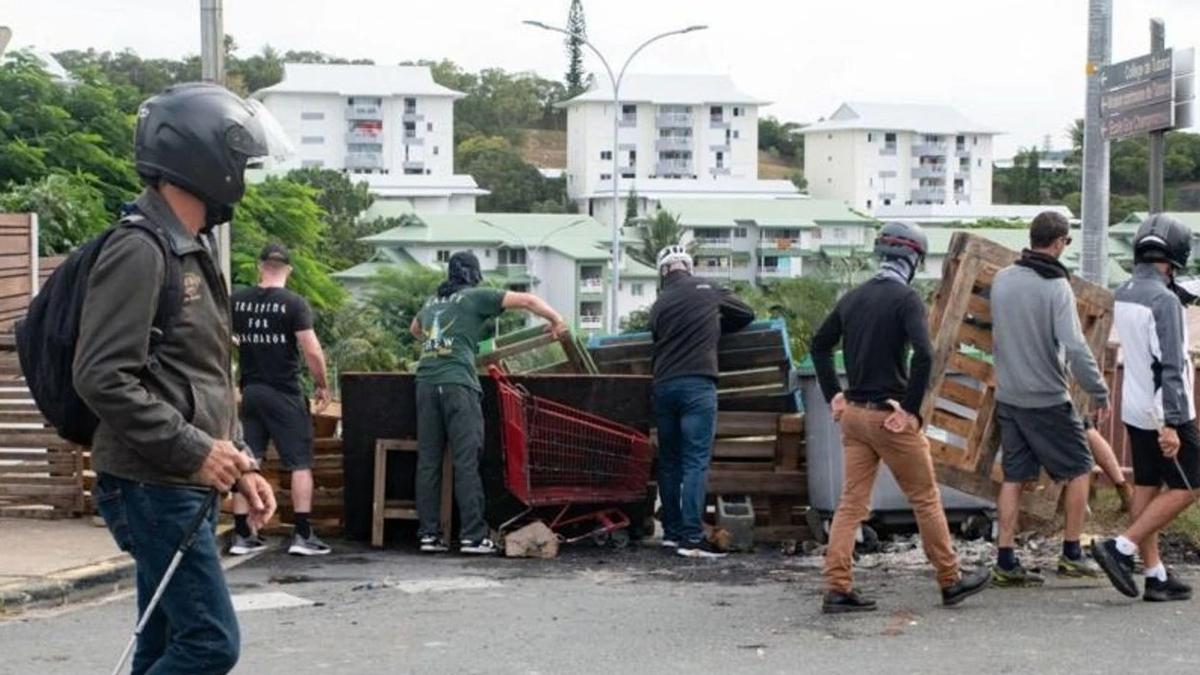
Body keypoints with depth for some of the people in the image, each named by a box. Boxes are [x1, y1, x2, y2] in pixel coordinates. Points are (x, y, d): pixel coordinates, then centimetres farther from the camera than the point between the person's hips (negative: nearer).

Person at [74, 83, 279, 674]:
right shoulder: (139, 251, -14)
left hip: (184, 488, 10)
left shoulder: (193, 252, 18)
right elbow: (102, 378, -21)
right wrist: (193, 450, -20)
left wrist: (239, 465, 14)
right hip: (151, 487, -10)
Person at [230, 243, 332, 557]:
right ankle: (303, 535, 0)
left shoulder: (237, 301, 2)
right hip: (284, 394, -4)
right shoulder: (293, 303, -10)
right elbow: (312, 350, -16)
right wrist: (322, 385, -2)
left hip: (249, 390, 4)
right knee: (300, 463, 3)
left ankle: (242, 534, 10)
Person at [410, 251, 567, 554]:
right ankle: (473, 536, -7)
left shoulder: (432, 302, 23)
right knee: (466, 463, -5)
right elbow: (526, 300, 2)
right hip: (458, 382, -6)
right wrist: (556, 320, 15)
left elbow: (415, 329, 44)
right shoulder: (476, 297, 5)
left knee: (428, 462, 6)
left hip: (426, 382, 6)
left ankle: (429, 534, 6)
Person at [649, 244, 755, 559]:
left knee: (669, 462, 14)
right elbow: (747, 314, 16)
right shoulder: (708, 291, 5)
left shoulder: (659, 305, 14)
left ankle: (671, 532, 18)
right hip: (697, 383, -4)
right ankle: (692, 538, -14)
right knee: (696, 462, -8)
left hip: (663, 385, 5)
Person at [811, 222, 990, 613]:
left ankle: (837, 589, 3)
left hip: (853, 414, 6)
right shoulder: (906, 299, -12)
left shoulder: (853, 298, 10)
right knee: (925, 499, 8)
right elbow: (923, 354, -25)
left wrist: (833, 394, 18)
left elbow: (820, 344, 20)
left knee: (852, 503, 8)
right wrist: (912, 408, -17)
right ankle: (951, 582, 20)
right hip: (890, 416, -6)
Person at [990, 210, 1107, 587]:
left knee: (1014, 477, 9)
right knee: (1079, 469, 10)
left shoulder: (1001, 280, 4)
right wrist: (1099, 393, -12)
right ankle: (1071, 555, 13)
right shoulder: (1056, 288, -16)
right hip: (1047, 400, -6)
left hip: (1008, 397, 6)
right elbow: (1075, 348, -20)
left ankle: (1006, 562, 7)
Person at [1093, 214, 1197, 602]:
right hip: (1165, 413, -8)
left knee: (1146, 488, 10)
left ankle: (1155, 574, 15)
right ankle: (1120, 549, -5)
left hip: (1134, 410, 8)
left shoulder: (1122, 295, 5)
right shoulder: (1164, 300, -21)